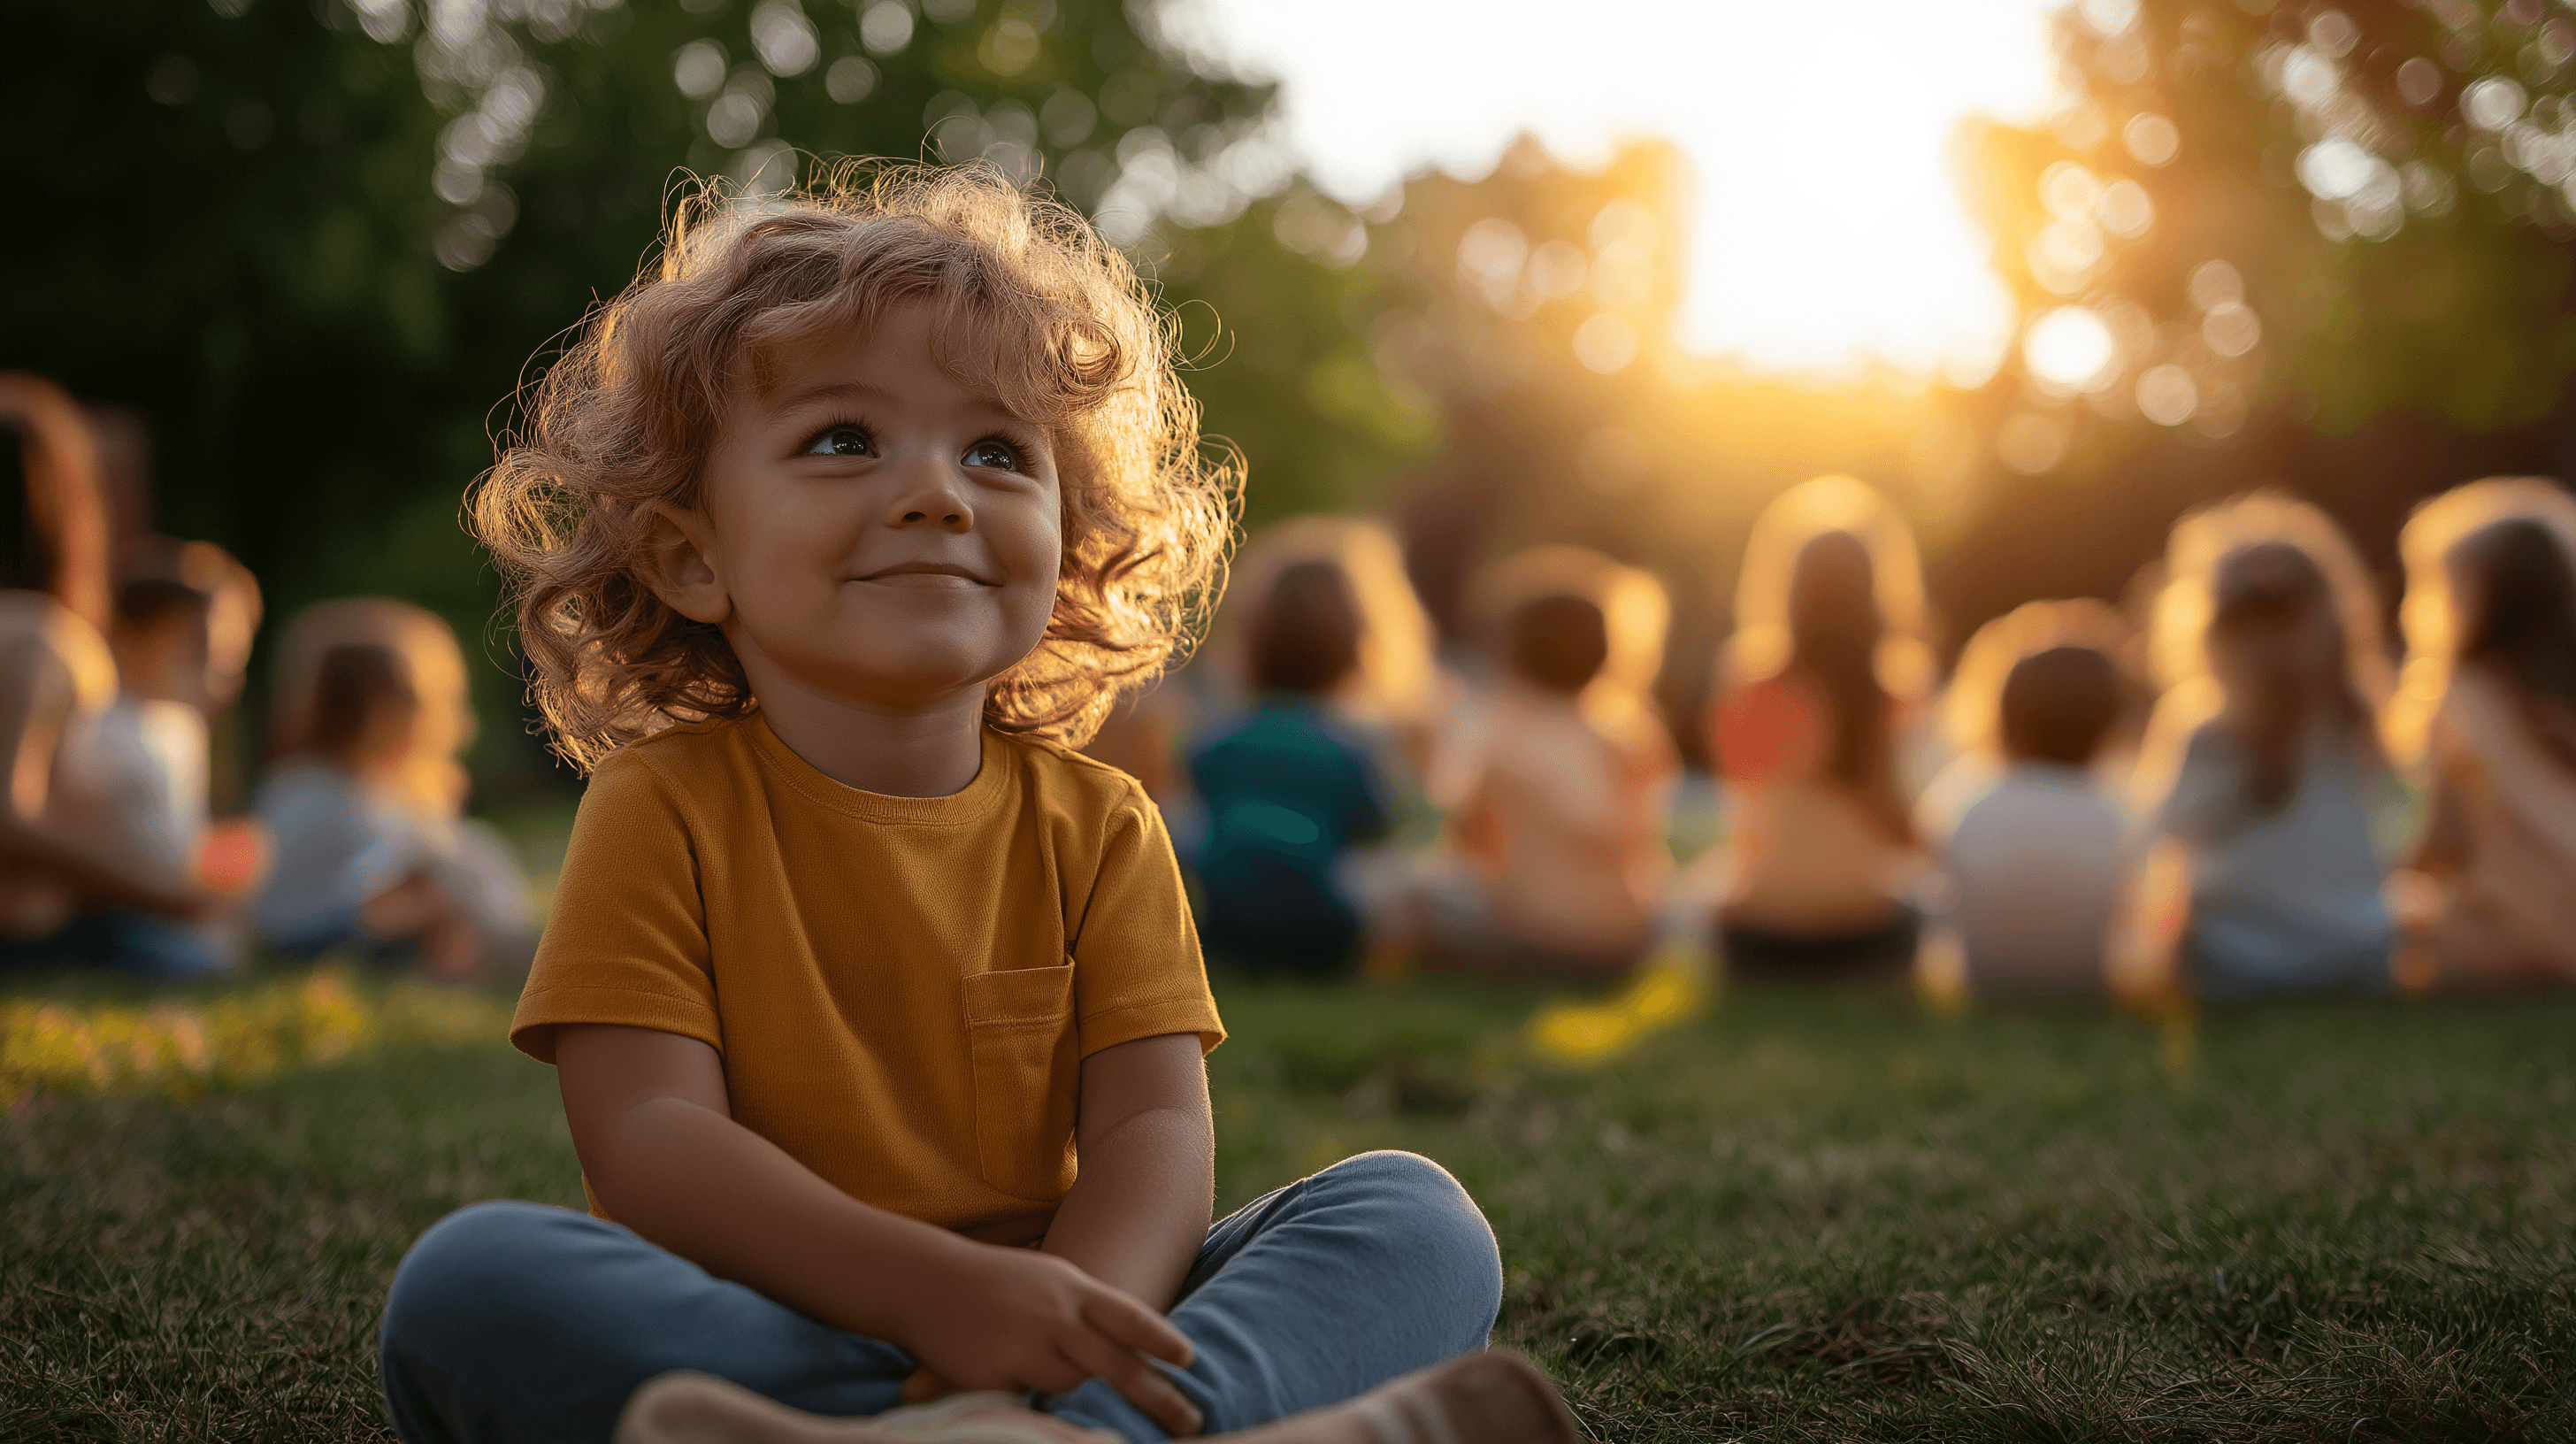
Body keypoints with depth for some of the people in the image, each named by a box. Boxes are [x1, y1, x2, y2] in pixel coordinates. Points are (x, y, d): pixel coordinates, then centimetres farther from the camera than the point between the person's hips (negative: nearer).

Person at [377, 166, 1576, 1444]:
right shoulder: (664, 810, 0)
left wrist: (1060, 1319, -28)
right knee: (465, 1281, -31)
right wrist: (940, 1292, -28)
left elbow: (1153, 1128, -4)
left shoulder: (1096, 829, 8)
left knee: (1419, 1218, -13)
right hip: (751, 1341, -2)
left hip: (1072, 1329, 3)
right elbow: (648, 1143, -12)